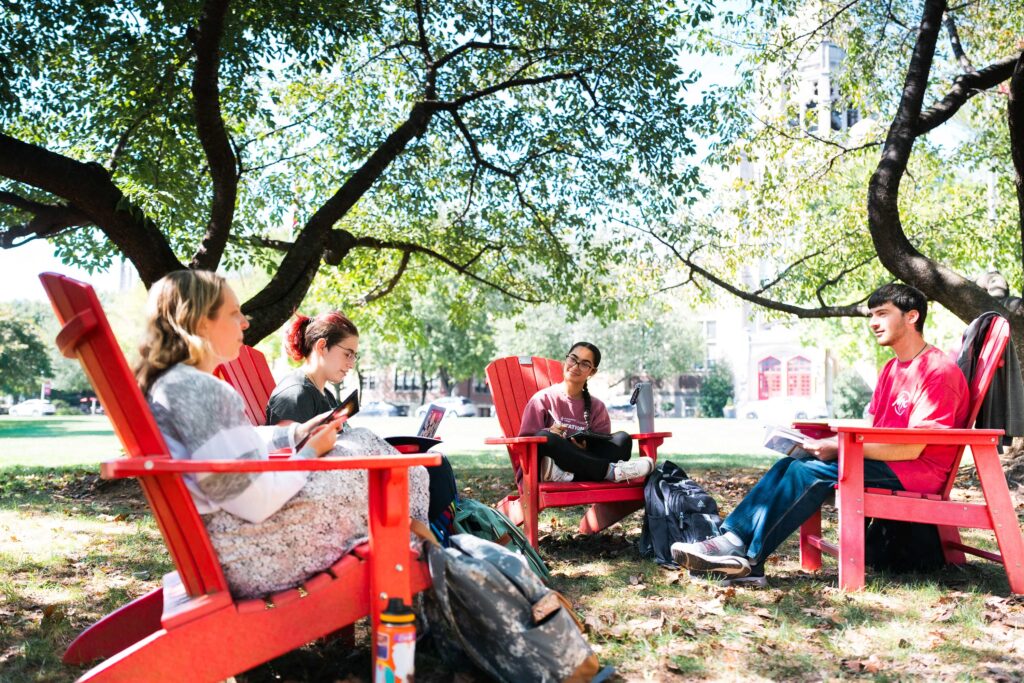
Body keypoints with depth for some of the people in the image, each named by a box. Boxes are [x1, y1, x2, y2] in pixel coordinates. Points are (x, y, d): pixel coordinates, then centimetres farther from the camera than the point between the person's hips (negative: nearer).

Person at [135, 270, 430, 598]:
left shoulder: (165, 382, 8)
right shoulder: (198, 390, -26)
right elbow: (256, 503, -26)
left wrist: (294, 433, 12)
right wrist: (310, 453, -10)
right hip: (247, 557, -10)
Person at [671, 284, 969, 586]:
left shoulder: (938, 370, -12)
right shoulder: (891, 369, 18)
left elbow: (913, 447, -19)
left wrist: (840, 447, -21)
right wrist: (825, 442, -4)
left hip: (919, 470, -9)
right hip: (886, 460, 9)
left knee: (811, 472, -25)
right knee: (790, 465, -9)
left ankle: (749, 557, -21)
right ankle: (734, 540, -21)